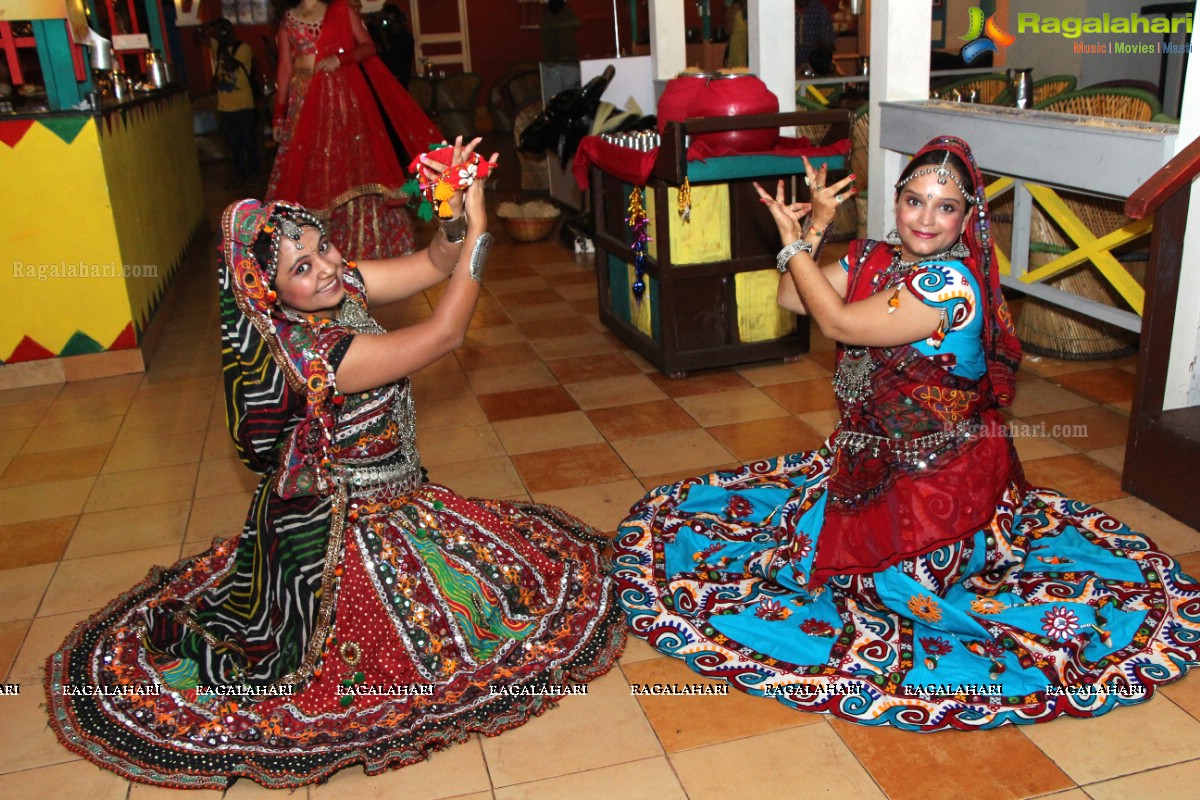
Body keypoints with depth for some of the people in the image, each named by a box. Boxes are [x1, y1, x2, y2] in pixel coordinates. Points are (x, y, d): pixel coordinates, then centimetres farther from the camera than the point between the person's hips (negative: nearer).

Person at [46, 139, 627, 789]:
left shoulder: (343, 288, -6)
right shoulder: (312, 358, -31)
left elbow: (432, 265, -2)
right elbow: (445, 334, -30)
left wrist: (457, 214, -22)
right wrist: (478, 230, -27)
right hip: (344, 532, -9)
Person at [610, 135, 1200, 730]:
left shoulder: (951, 281, -22)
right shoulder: (876, 259, 3)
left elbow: (837, 323, -22)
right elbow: (790, 298, 5)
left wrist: (792, 239, -14)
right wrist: (814, 226, -6)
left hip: (943, 473, -8)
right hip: (875, 457, 8)